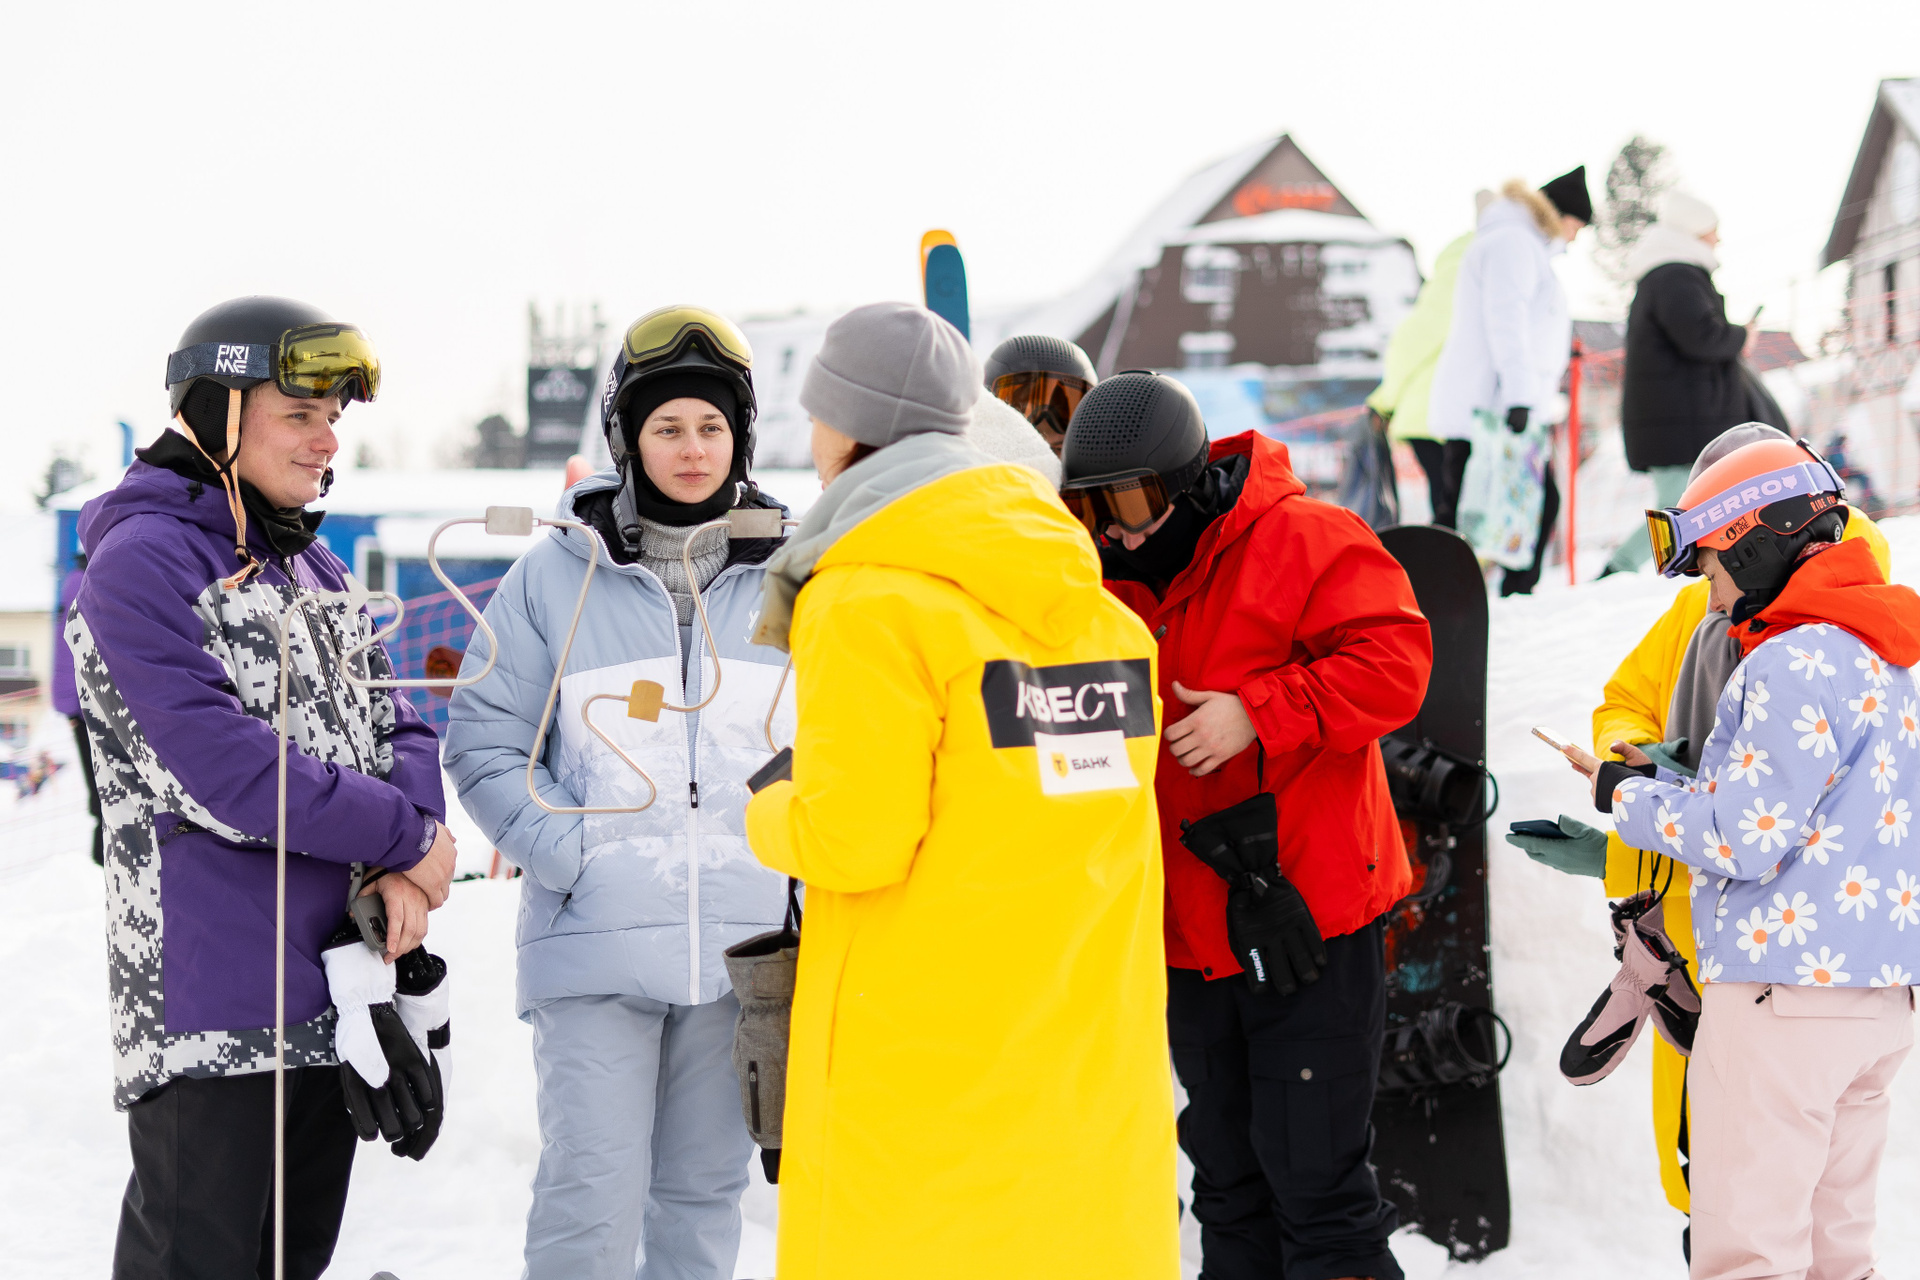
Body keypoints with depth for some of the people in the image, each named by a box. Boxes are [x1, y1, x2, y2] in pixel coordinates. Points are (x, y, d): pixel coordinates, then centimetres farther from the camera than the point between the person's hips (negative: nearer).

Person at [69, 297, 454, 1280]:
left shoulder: (312, 565, 16)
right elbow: (222, 767, -20)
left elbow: (397, 728, 12)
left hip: (335, 991, 8)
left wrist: (404, 875, -8)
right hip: (211, 1001, -8)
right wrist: (408, 839, -13)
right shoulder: (139, 563, -10)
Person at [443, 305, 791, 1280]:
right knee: (592, 1196, -9)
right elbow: (484, 740, 0)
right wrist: (567, 854, -11)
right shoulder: (557, 576, -1)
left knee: (704, 1190, 12)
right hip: (596, 942, -3)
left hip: (742, 943, 3)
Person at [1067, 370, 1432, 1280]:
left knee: (1314, 1178, -4)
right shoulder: (1112, 581, 9)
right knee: (1228, 1177, 17)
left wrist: (1260, 714, -24)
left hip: (1308, 918, -6)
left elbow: (1394, 661, -18)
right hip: (1190, 931, 7)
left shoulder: (1304, 541, -10)